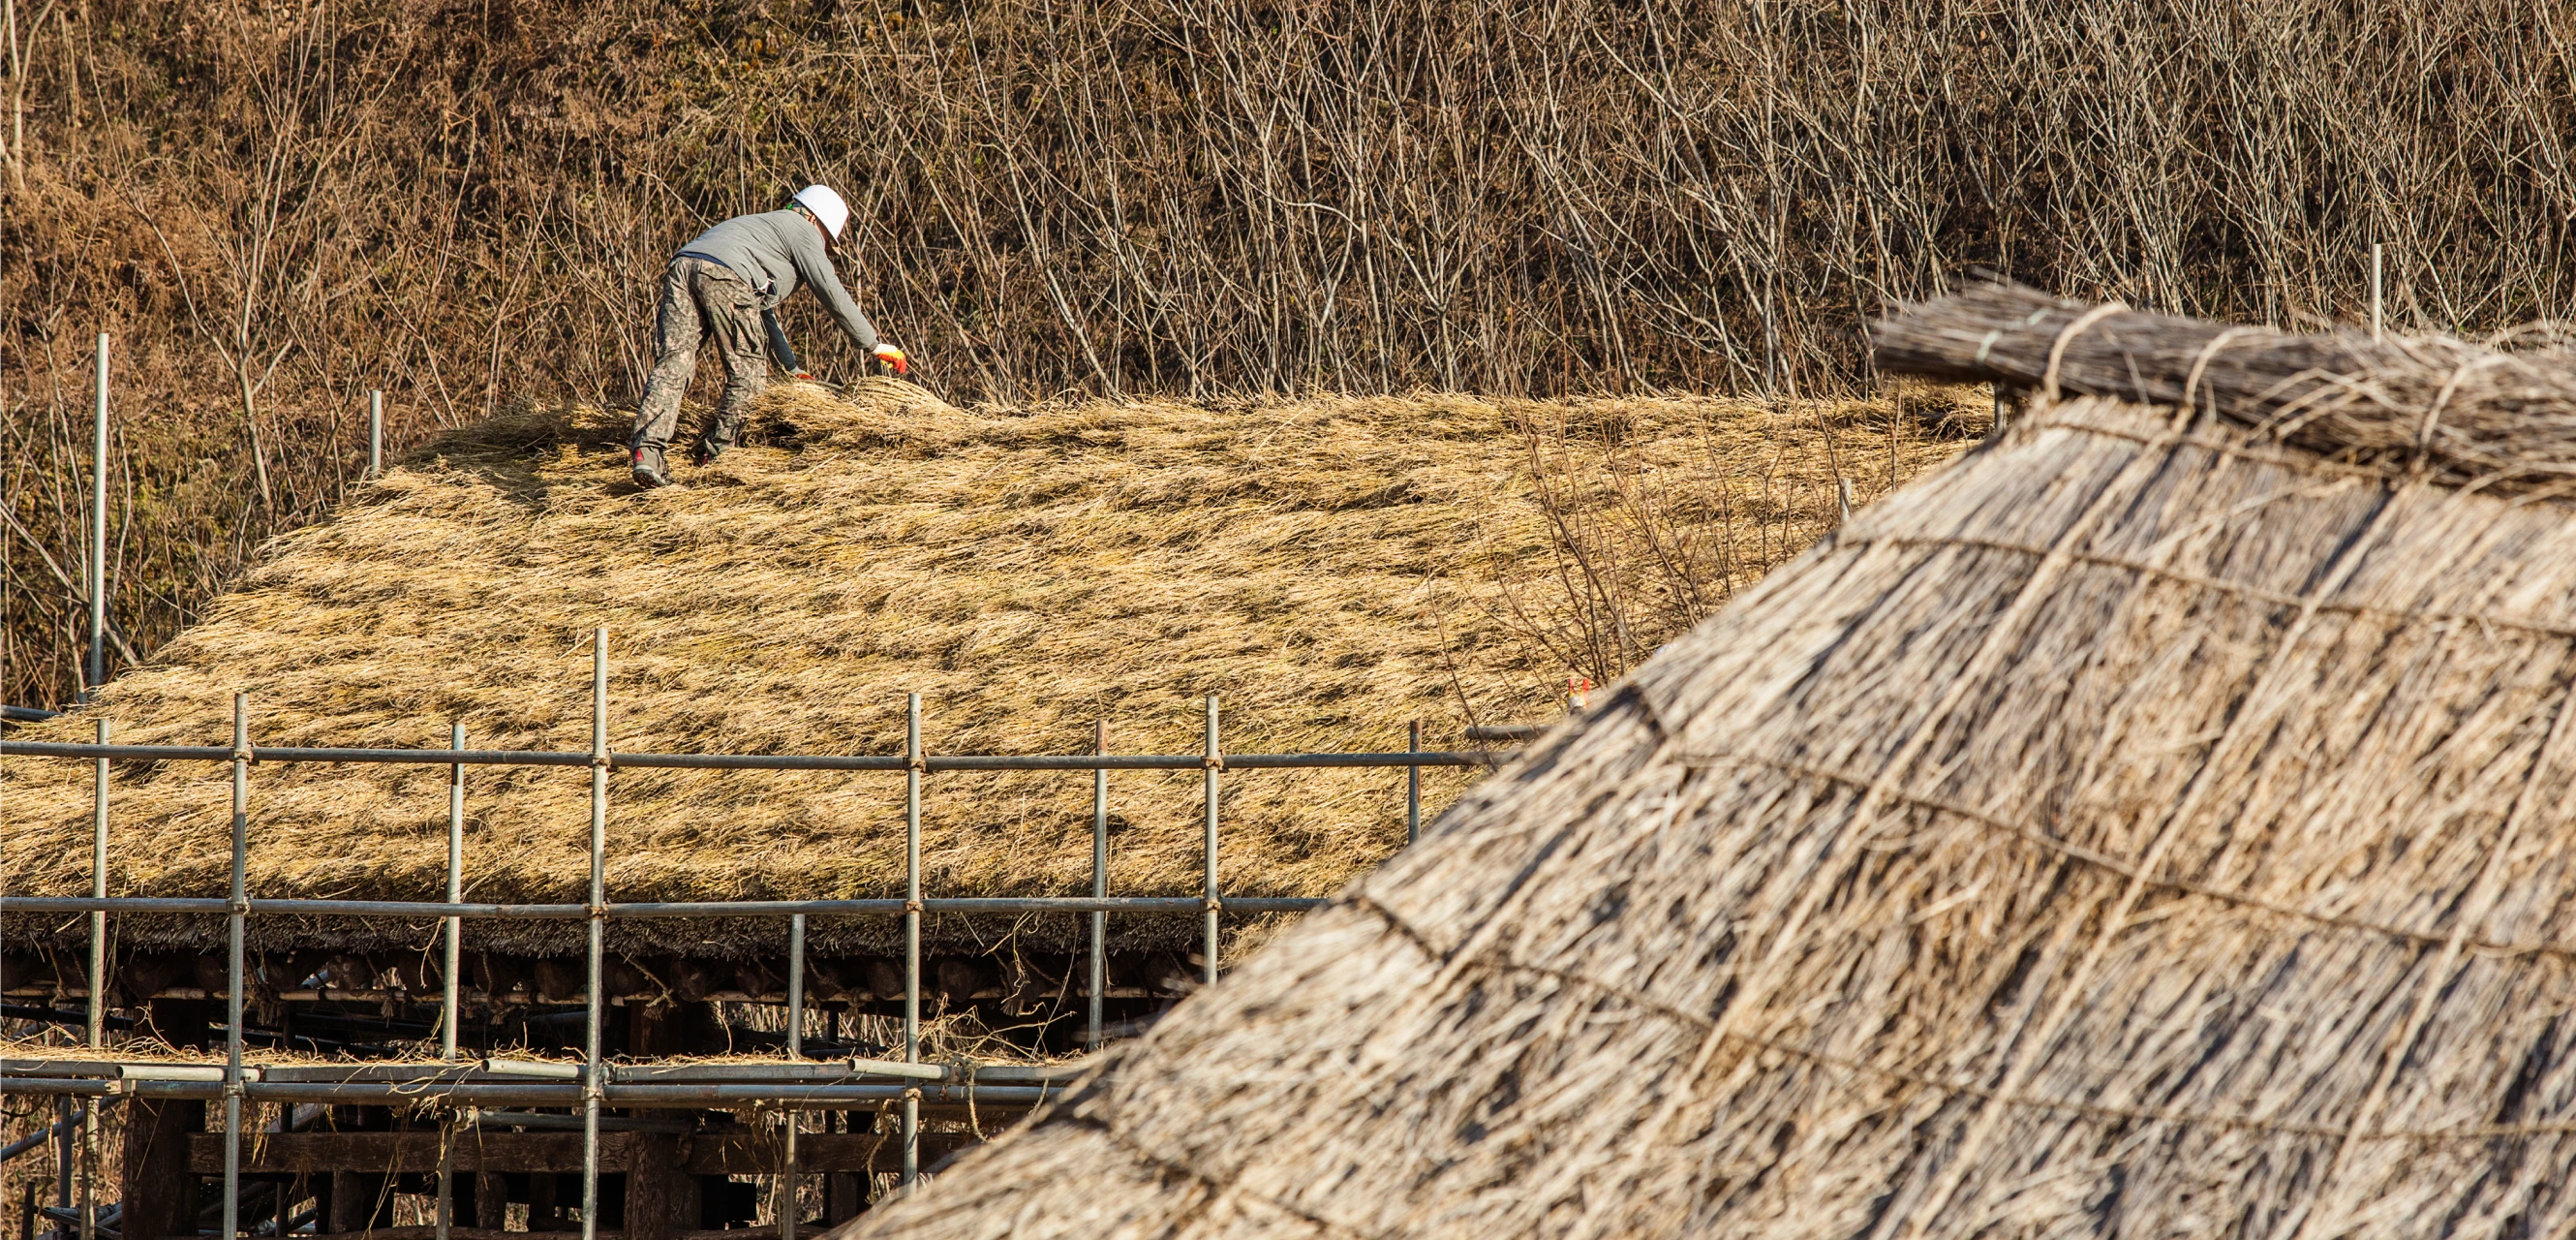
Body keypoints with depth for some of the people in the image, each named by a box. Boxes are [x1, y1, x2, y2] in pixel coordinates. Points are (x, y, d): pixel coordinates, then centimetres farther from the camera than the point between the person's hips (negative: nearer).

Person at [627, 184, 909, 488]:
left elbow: (763, 311, 50)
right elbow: (834, 296, 11)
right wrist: (875, 346, 19)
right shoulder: (804, 230, 19)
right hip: (725, 276, -7)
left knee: (672, 365, -8)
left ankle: (647, 449, -25)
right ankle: (716, 453, 4)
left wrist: (792, 368, 54)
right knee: (748, 374, 7)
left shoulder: (768, 224, 44)